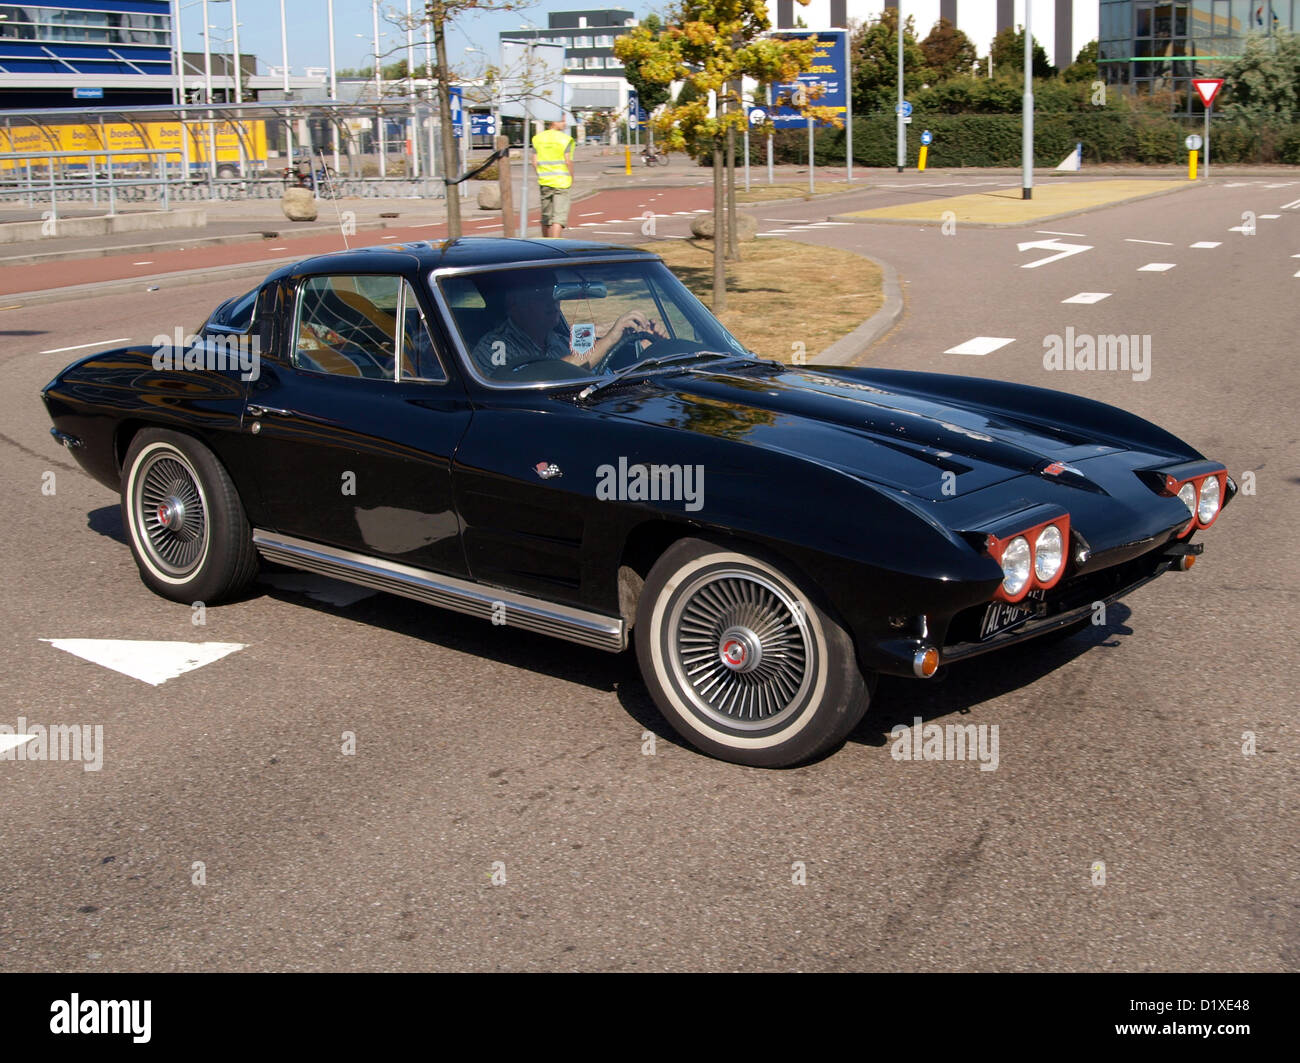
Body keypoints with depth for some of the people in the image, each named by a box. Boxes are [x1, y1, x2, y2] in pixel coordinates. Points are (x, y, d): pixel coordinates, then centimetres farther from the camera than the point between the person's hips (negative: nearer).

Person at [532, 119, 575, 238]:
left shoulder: (538, 138, 7)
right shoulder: (565, 139, -6)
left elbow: (535, 162, 3)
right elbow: (568, 162, -11)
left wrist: (541, 176, 15)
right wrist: (571, 178, 2)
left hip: (544, 181, 5)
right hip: (561, 181, -5)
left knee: (546, 215, 14)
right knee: (559, 215, -6)